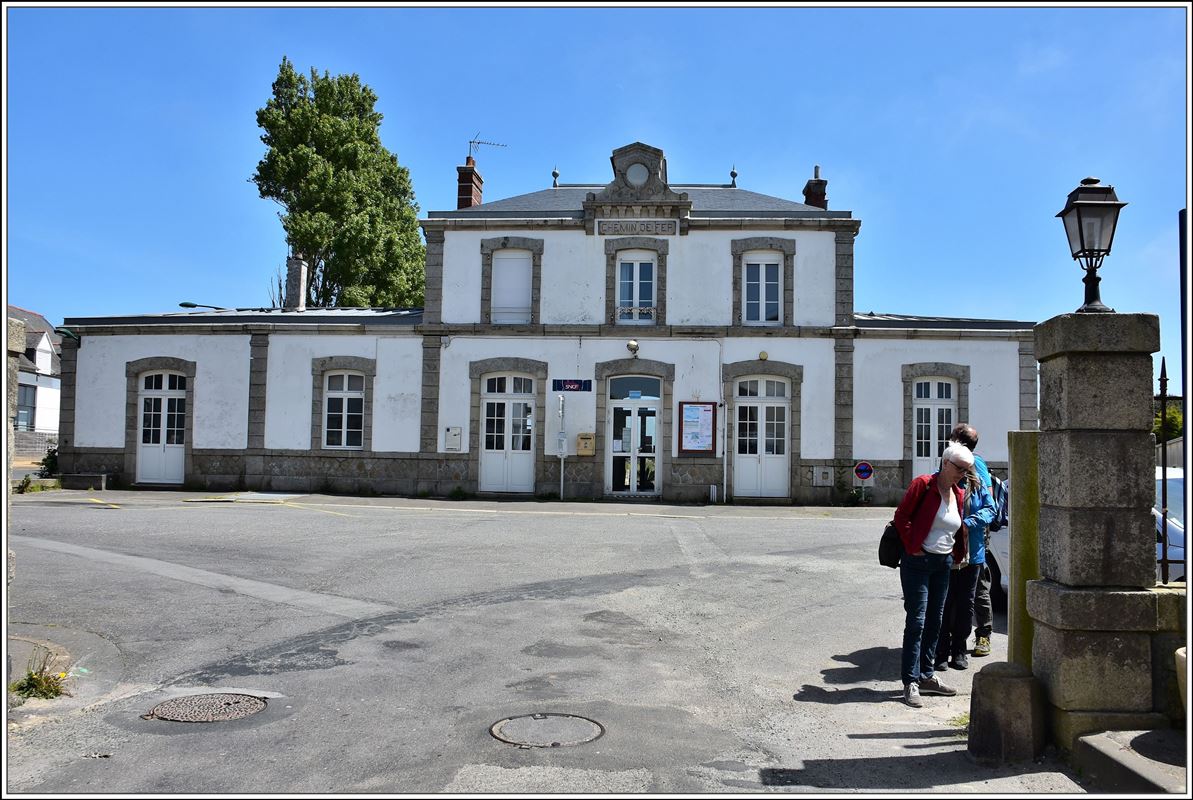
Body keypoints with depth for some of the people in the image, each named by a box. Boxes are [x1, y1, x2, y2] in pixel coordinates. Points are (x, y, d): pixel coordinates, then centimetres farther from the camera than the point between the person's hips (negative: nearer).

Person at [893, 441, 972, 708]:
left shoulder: (959, 495, 10)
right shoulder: (923, 485, -10)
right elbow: (901, 517, -12)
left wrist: (958, 554, 10)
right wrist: (912, 547, -13)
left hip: (943, 564, 7)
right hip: (918, 563, -7)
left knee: (934, 621, 13)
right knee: (917, 621, -7)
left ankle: (927, 675, 24)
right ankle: (911, 682, -3)